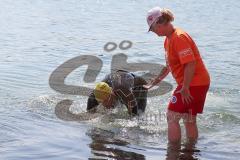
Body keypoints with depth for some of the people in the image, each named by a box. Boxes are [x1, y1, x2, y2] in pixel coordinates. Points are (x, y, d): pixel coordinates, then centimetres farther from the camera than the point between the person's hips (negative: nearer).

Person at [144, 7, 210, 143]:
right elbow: (170, 65, 24)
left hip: (194, 83, -10)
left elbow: (190, 64, -26)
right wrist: (153, 83, 25)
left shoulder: (179, 37, -19)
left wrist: (185, 88, -23)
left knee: (172, 117, -6)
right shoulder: (169, 39, 13)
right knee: (190, 120, 16)